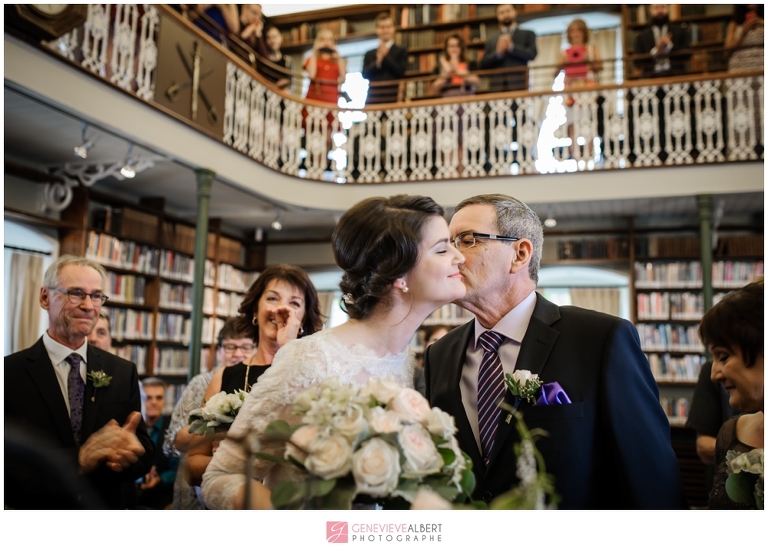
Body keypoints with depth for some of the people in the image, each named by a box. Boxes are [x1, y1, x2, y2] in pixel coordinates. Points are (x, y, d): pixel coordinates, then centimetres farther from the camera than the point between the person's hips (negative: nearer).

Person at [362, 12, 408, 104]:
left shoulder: (401, 52, 12)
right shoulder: (369, 54, 17)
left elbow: (401, 72, -4)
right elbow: (365, 74, 4)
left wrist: (385, 56, -2)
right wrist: (377, 62, -10)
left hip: (393, 98, -2)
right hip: (374, 99, 2)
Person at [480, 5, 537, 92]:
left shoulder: (528, 35, 16)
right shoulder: (491, 40, 21)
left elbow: (531, 54, 0)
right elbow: (483, 65, 10)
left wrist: (511, 47, -8)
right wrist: (498, 52, -6)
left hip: (520, 86, -1)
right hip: (498, 88, 2)